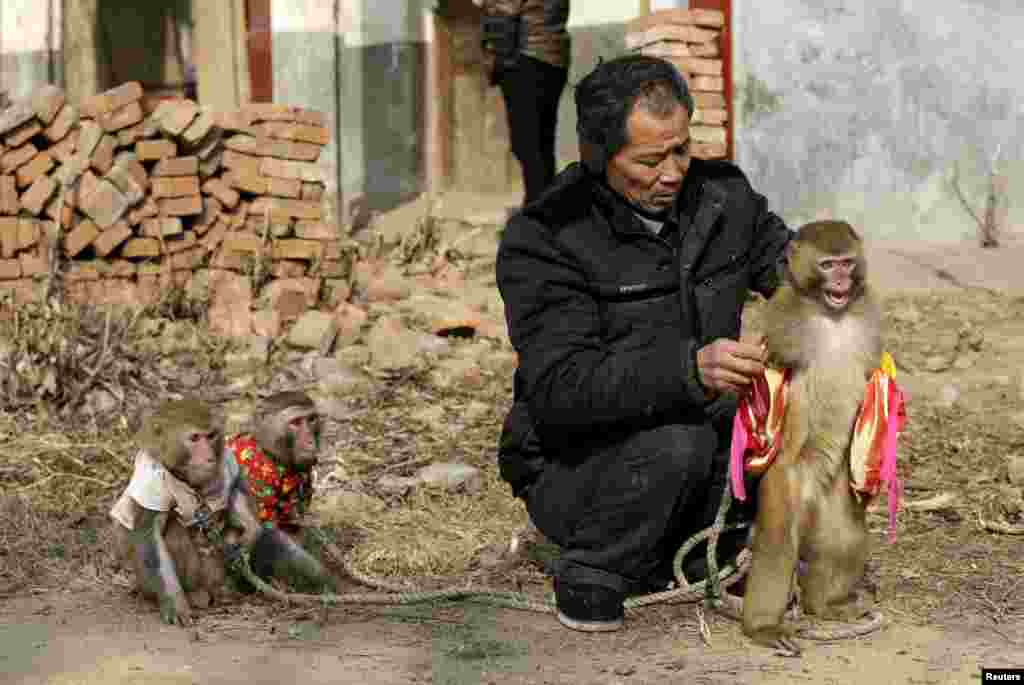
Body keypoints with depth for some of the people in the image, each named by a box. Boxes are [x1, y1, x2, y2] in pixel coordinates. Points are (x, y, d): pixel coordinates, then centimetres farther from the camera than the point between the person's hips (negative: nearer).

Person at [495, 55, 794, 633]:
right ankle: (589, 572, -7)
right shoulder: (543, 238, -19)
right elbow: (560, 388, -30)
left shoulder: (723, 193, -1)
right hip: (572, 471, -6)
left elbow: (781, 256, 17)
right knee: (677, 443, -36)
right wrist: (689, 368, -45)